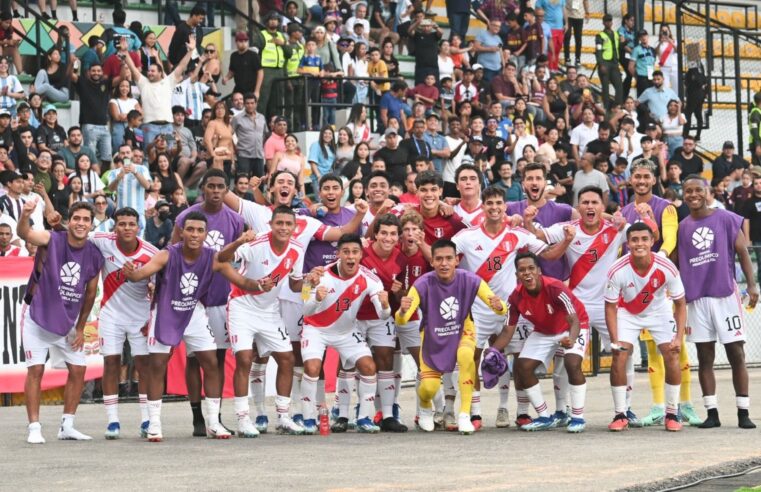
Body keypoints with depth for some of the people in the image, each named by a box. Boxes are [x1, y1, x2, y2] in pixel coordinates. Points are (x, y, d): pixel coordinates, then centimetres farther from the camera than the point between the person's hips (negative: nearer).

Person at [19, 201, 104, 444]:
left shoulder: (95, 256, -5)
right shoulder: (52, 240, -17)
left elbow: (90, 293, 7)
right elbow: (24, 234, -37)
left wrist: (80, 328, 7)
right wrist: (25, 216, -59)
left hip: (67, 321, 5)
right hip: (37, 315, -5)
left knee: (78, 369, 3)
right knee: (36, 369, -8)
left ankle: (67, 426, 14)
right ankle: (34, 428, -2)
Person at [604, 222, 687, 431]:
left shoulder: (666, 268, -28)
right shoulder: (617, 271, -30)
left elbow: (680, 303, -15)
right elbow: (610, 306, -17)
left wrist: (679, 337, -23)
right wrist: (615, 341, -25)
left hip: (659, 312, 0)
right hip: (627, 314, 0)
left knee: (672, 357, -12)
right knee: (619, 358, -14)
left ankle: (672, 414, 3)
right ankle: (620, 415, 0)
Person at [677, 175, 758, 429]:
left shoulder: (726, 219, 1)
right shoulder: (681, 228, 10)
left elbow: (742, 253, 1)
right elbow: (675, 262, 17)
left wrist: (752, 285, -9)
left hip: (726, 294, -3)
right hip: (696, 298, 3)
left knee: (736, 354, -2)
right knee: (704, 358, 2)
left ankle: (743, 413, 0)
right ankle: (712, 413, 6)